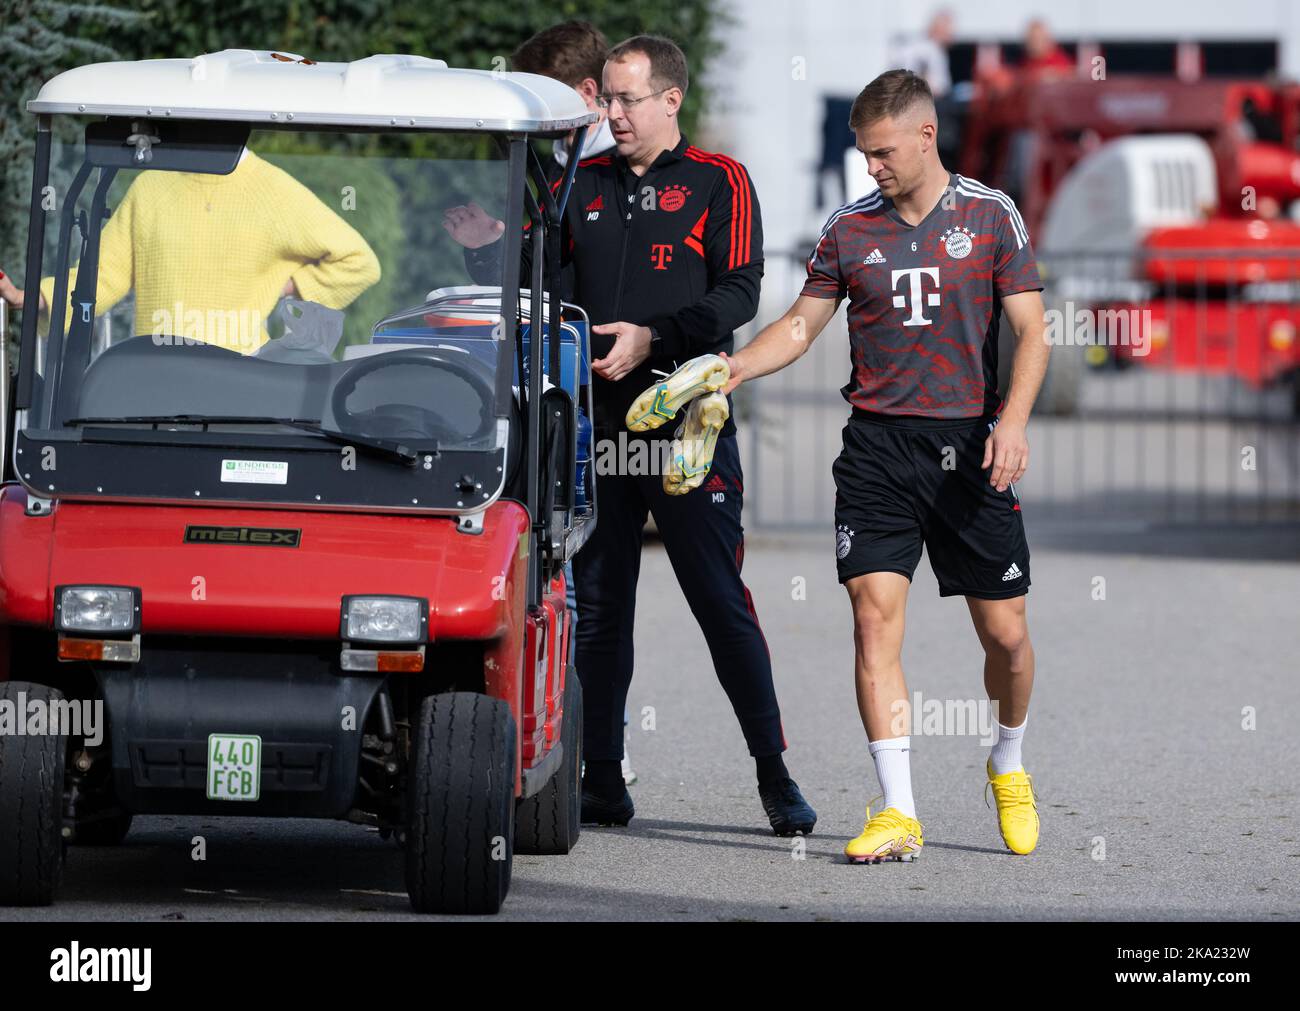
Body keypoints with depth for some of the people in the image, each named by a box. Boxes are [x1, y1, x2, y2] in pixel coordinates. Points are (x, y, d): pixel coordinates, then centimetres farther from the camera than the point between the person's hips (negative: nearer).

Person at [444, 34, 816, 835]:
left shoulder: (719, 183, 2)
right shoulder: (583, 185, 14)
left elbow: (737, 295, -8)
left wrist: (653, 337, -19)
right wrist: (490, 249, -5)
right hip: (597, 422, 4)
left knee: (721, 601, -5)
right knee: (596, 604, 4)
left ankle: (776, 777, 1)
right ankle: (602, 783, 9)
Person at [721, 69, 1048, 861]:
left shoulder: (991, 216, 2)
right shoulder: (850, 229, 8)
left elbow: (1031, 330, 0)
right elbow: (802, 325, 12)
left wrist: (1012, 422, -14)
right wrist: (727, 372, -4)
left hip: (969, 445, -1)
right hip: (879, 446, 1)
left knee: (1006, 632, 2)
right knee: (875, 616, -12)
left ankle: (1009, 764, 33)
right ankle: (898, 816, -12)